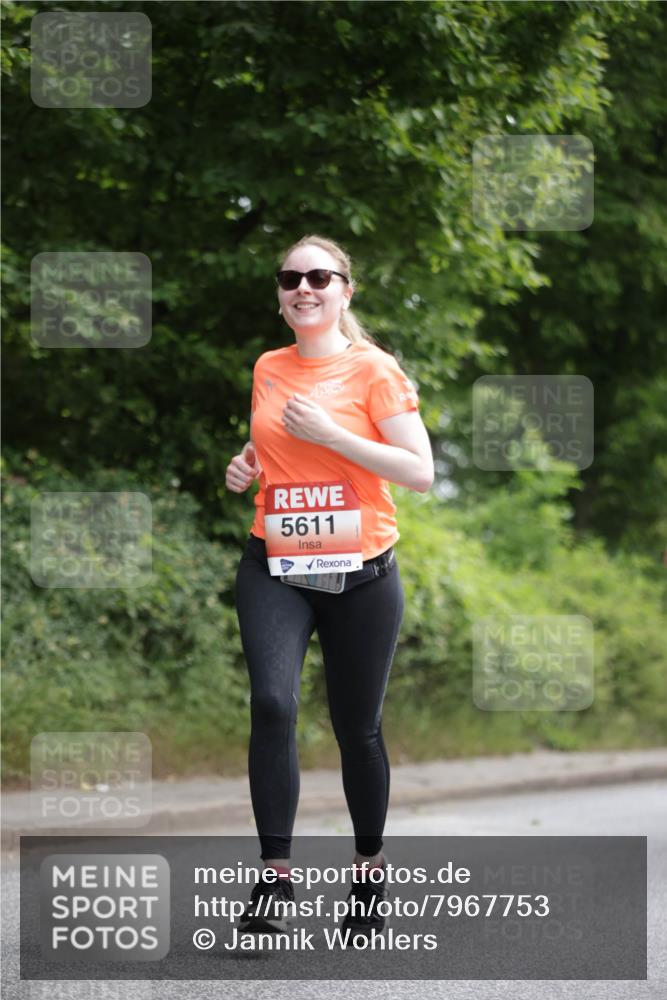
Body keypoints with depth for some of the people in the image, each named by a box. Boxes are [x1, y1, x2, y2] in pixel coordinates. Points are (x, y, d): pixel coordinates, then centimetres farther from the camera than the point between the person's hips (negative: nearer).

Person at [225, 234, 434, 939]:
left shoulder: (373, 370, -5)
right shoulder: (268, 369, 9)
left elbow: (421, 473, -10)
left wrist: (331, 434, -16)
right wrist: (245, 465, 5)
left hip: (360, 573, -2)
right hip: (275, 567, 2)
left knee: (357, 727, 7)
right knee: (272, 703, -19)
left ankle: (369, 869, 27)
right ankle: (274, 874, -16)